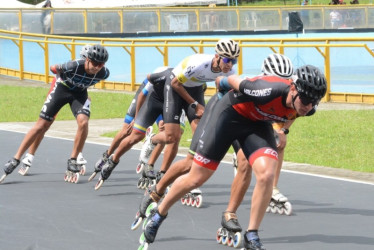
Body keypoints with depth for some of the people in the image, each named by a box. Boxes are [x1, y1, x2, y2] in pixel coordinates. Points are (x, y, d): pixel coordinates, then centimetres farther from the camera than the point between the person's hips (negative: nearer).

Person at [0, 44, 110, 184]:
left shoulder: (104, 74, -25)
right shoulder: (74, 66, -36)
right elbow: (54, 68, -13)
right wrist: (60, 73, 7)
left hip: (80, 93, 2)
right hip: (62, 87, -2)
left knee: (83, 122, -24)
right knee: (42, 125, -3)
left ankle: (73, 161, -8)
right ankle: (16, 159, 6)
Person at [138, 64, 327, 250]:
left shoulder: (303, 107, -21)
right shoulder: (269, 91, -39)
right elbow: (236, 81, -18)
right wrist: (223, 80, 1)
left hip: (258, 123, 4)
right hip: (231, 113, -4)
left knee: (266, 174, -22)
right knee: (196, 179, 2)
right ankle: (159, 214, 28)